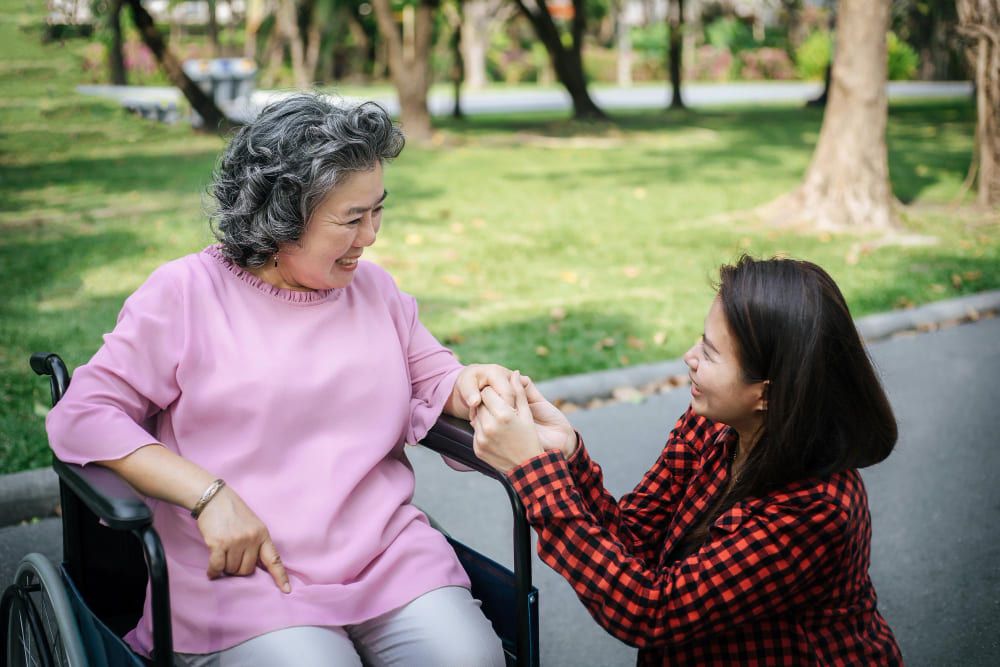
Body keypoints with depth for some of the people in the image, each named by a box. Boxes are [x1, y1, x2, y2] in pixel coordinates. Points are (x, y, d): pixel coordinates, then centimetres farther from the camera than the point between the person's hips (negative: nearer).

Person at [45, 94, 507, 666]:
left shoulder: (374, 286, 16)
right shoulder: (185, 293, 0)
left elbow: (431, 376, 27)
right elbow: (82, 416, -4)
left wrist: (471, 384, 1)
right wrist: (209, 494, -15)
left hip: (388, 551, 4)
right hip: (241, 573, -3)